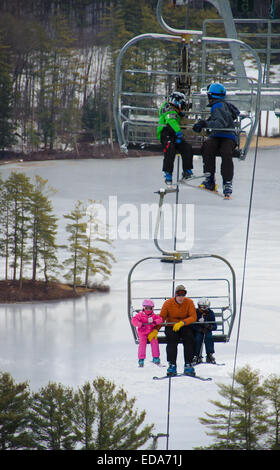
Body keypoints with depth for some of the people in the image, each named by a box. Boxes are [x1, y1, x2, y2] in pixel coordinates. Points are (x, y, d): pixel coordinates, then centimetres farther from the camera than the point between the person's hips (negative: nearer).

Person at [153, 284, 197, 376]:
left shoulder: (189, 303, -7)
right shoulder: (168, 303, -7)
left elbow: (193, 317, -15)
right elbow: (161, 318, -7)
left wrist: (182, 323, -33)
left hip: (185, 327, 0)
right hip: (171, 327, 0)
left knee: (189, 341, -27)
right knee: (172, 342, -28)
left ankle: (188, 365, -23)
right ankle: (172, 365, -28)